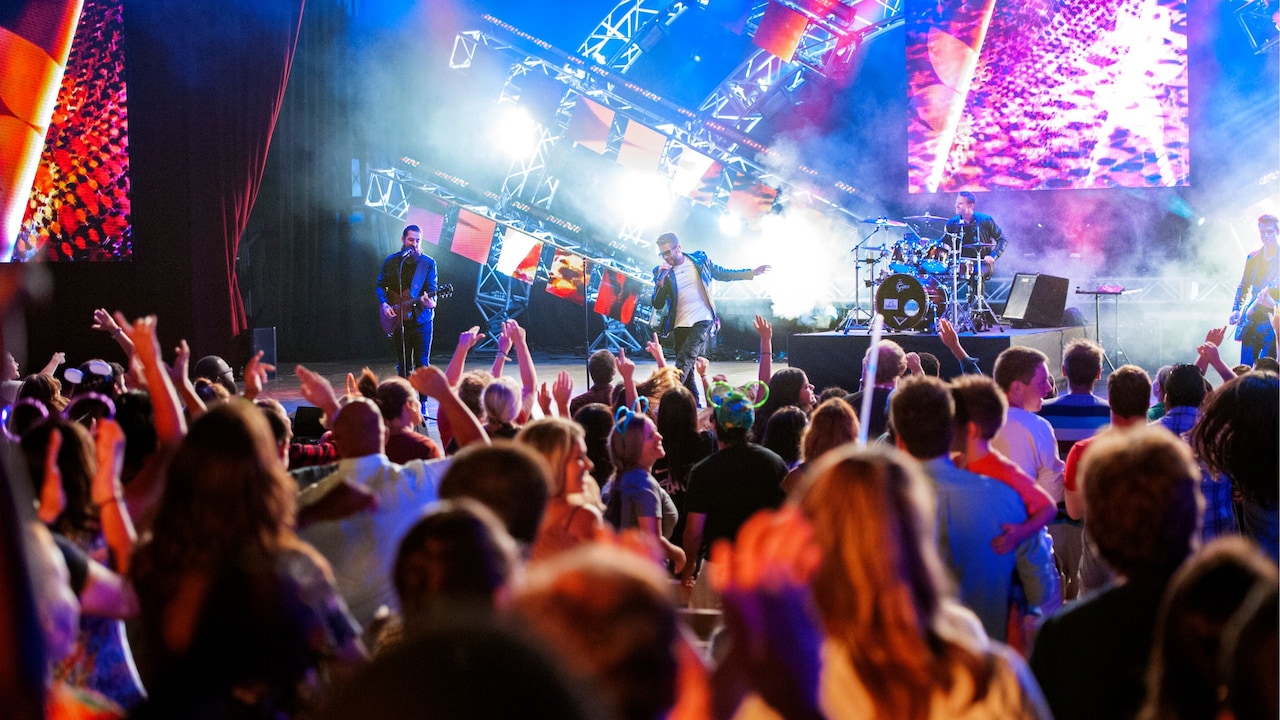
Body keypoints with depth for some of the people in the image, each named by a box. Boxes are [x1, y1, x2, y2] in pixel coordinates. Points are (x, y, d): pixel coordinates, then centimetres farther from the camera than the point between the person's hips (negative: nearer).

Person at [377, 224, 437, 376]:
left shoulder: (428, 263, -1)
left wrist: (430, 300, -28)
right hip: (398, 319, 2)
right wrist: (384, 304, -4)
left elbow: (431, 288, -6)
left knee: (422, 363, -3)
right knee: (403, 364, 8)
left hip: (421, 317, -2)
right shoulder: (391, 261, 5)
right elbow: (380, 285, 13)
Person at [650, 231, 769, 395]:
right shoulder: (661, 272, 4)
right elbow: (657, 304, -2)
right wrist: (661, 281, -17)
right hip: (681, 324, 3)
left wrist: (751, 273, 19)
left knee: (685, 359, -21)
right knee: (687, 369, 2)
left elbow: (722, 274, 19)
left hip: (702, 320, -3)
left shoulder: (699, 259, 4)